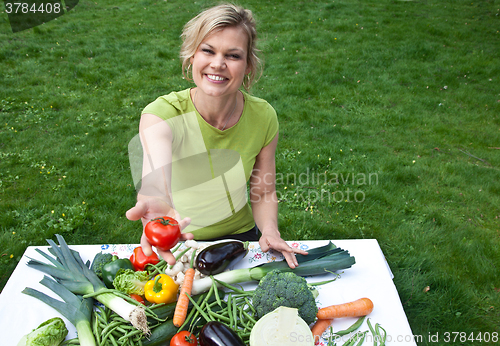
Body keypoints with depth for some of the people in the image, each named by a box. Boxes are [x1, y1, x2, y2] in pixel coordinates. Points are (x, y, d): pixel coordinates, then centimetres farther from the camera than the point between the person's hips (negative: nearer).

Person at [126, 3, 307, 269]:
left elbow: (264, 191, -2)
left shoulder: (263, 117, -14)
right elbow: (154, 178, -44)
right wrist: (157, 206, -67)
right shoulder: (162, 113, -23)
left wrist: (270, 231, -21)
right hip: (179, 243, -1)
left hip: (241, 237, 1)